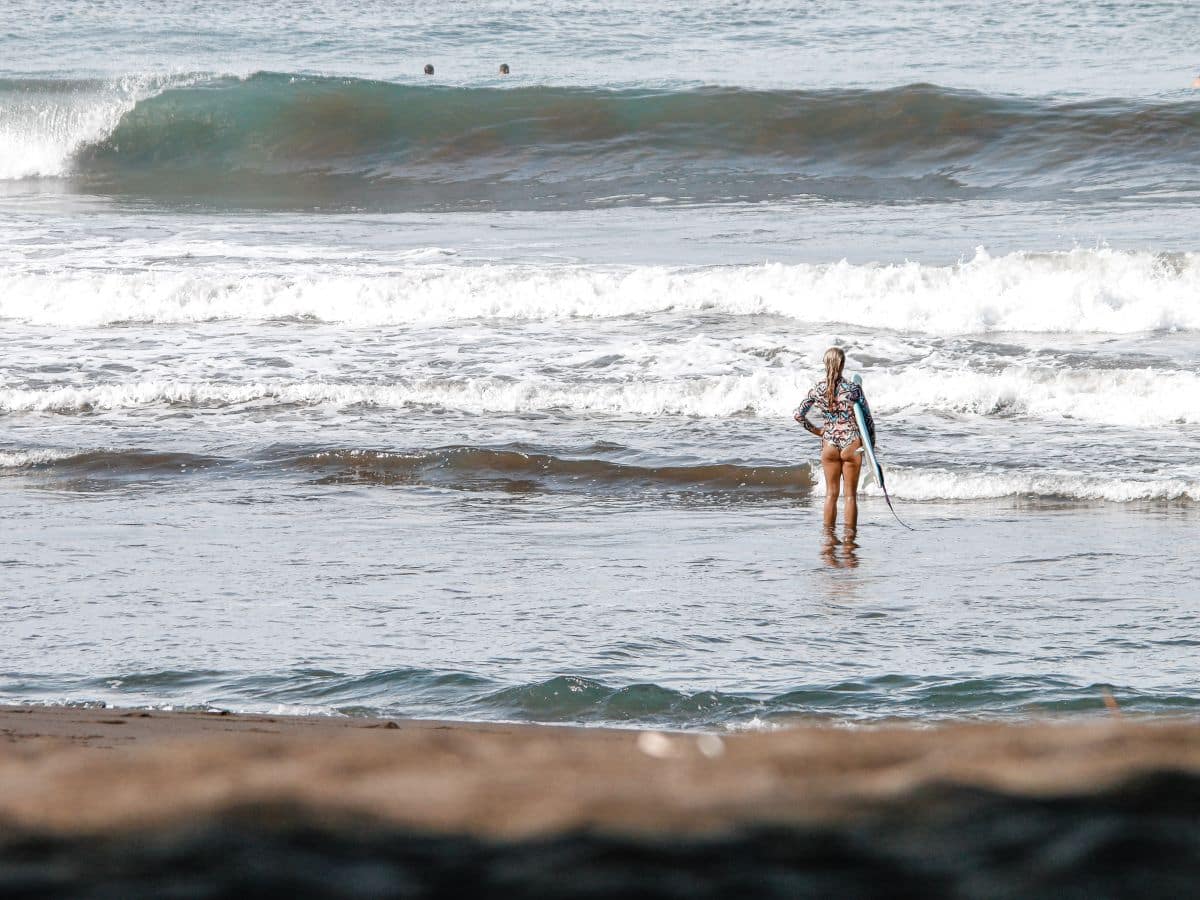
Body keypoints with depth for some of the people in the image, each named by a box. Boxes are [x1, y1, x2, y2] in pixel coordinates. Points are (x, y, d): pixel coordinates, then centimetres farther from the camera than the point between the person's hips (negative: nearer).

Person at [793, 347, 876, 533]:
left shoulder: (818, 389, -3)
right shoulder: (853, 389, -11)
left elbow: (798, 415, 1)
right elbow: (868, 419, -4)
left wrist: (816, 430, 14)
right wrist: (871, 446, 9)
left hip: (829, 444, 2)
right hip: (851, 444, -2)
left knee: (831, 493, 13)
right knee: (851, 494, 7)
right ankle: (850, 534, 10)